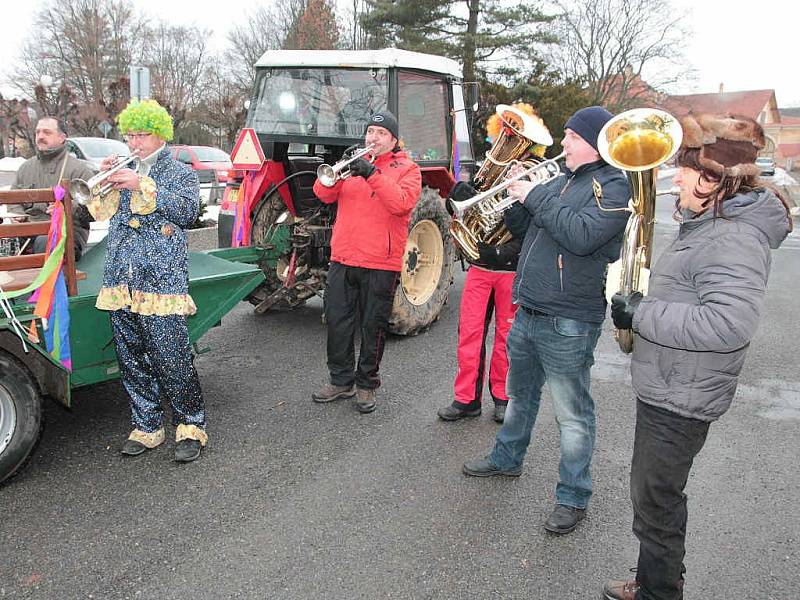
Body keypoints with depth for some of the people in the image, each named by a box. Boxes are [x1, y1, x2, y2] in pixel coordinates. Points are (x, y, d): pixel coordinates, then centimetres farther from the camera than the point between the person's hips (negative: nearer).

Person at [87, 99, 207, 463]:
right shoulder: (124, 174, 21)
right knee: (132, 361, 9)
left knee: (172, 360, -8)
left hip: (161, 282, -5)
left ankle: (191, 426, 5)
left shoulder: (180, 173, 7)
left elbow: (188, 210, -10)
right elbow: (99, 212, 17)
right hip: (120, 283, 6)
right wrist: (105, 181, 0)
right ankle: (147, 427, 21)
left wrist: (143, 185, -15)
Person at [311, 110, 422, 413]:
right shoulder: (354, 163, 14)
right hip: (343, 260, 4)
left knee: (373, 327, 5)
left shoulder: (407, 169, 3)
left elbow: (401, 203, -17)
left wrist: (372, 174, -23)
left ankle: (366, 385, 20)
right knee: (337, 321, 9)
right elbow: (324, 194, 2)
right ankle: (341, 380, 24)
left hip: (380, 264, -4)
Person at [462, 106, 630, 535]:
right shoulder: (560, 182, 14)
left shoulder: (614, 186, -9)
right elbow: (522, 230, 18)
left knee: (572, 414, 3)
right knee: (520, 395, 24)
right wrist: (516, 197, 0)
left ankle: (573, 497, 17)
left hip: (568, 323, -8)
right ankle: (507, 458, 44)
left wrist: (536, 196, -18)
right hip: (528, 313, 8)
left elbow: (582, 236, -25)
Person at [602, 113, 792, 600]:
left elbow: (730, 323, -36)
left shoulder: (735, 239, -23)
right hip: (666, 388, 10)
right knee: (655, 497, 23)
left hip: (680, 400, -10)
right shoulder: (710, 225, 10)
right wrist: (640, 304, 6)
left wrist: (642, 313, -27)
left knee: (656, 505, 6)